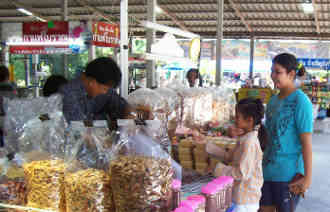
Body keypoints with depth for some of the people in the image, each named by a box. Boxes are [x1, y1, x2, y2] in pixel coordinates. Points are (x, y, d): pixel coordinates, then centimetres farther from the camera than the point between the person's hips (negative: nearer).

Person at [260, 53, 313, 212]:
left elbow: (306, 142, -15)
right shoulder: (273, 100, 8)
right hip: (268, 171, 7)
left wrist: (308, 177, -15)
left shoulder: (301, 101, -14)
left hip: (288, 174, -7)